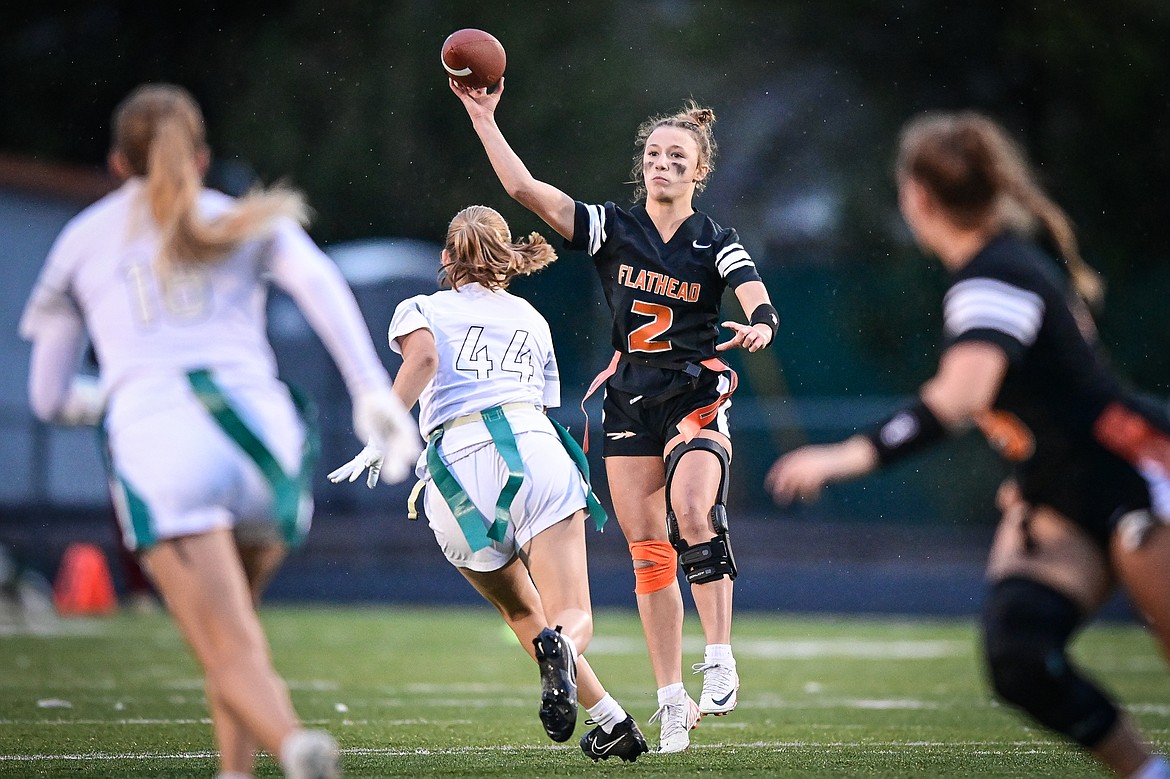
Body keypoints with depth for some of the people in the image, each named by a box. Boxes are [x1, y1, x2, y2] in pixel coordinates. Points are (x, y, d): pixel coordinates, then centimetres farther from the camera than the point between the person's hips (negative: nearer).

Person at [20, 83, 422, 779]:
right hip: (263, 431, 2)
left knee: (235, 654, -12)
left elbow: (50, 397, 30)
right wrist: (373, 389, -10)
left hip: (157, 439, -2)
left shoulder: (83, 239, 25)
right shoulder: (250, 224, 24)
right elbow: (319, 282, 0)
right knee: (233, 619, 27)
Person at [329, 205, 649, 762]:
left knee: (522, 612, 20)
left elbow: (424, 358, -7)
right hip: (533, 448, 1)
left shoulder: (420, 310, 17)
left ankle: (611, 721, 11)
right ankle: (562, 648, -44)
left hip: (456, 468, -1)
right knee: (574, 620, -7)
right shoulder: (532, 319, 28)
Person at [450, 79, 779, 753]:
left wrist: (759, 329, -38)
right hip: (630, 399, 2)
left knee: (692, 513, -28)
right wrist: (484, 119, -9)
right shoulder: (613, 227, 5)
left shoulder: (717, 243, 1)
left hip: (697, 395, -2)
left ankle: (720, 655, -20)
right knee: (649, 551, 1)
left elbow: (763, 309, -14)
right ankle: (673, 699, 7)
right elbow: (525, 189, -3)